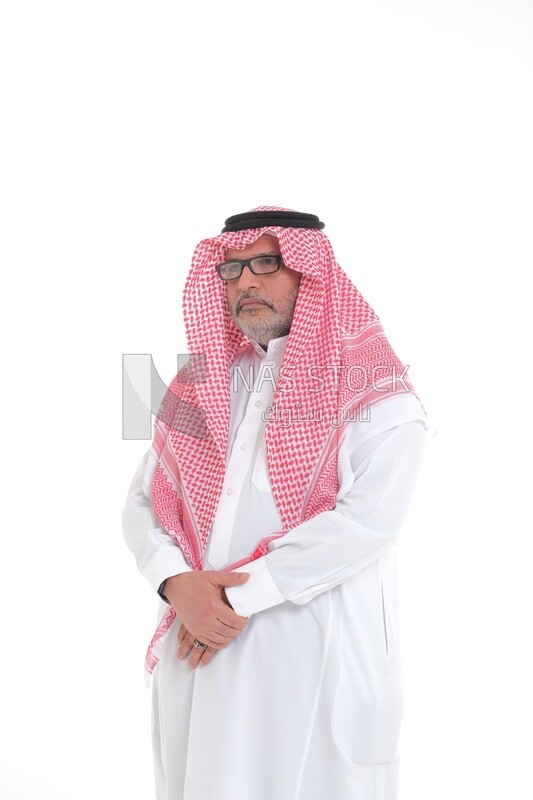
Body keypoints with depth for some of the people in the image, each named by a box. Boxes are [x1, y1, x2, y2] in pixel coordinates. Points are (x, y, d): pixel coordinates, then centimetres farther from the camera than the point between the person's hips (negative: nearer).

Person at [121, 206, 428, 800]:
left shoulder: (371, 386, -3)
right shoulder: (201, 380, 13)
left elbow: (371, 516, -17)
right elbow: (142, 500, 10)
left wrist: (241, 595, -16)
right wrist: (178, 584, -11)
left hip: (315, 650, -4)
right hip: (200, 643, 5)